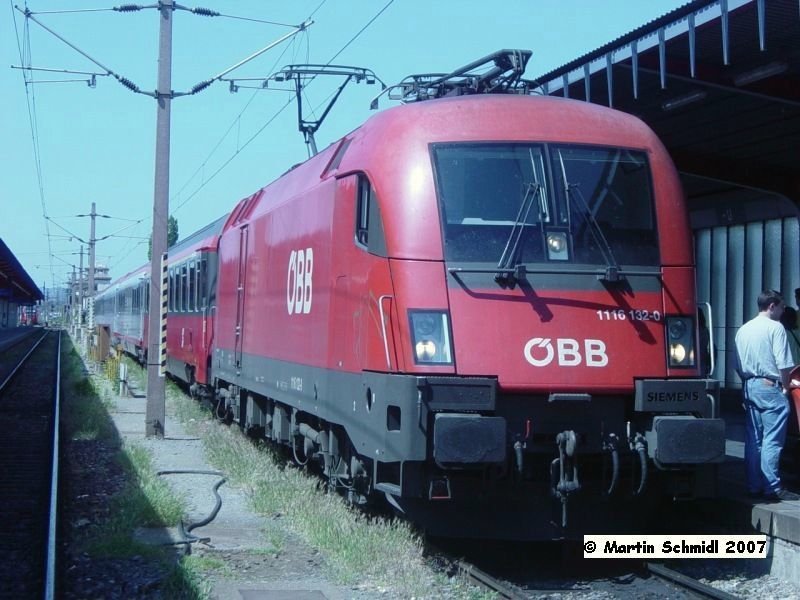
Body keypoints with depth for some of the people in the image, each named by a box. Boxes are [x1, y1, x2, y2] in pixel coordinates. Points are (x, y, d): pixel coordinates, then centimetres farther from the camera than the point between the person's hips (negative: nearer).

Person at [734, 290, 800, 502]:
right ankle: (772, 488, -7)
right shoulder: (775, 327, -9)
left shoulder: (743, 329, 12)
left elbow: (738, 365, 14)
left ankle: (754, 486, 12)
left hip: (749, 387, 7)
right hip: (770, 388, -7)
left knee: (753, 440, 10)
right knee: (772, 441, -6)